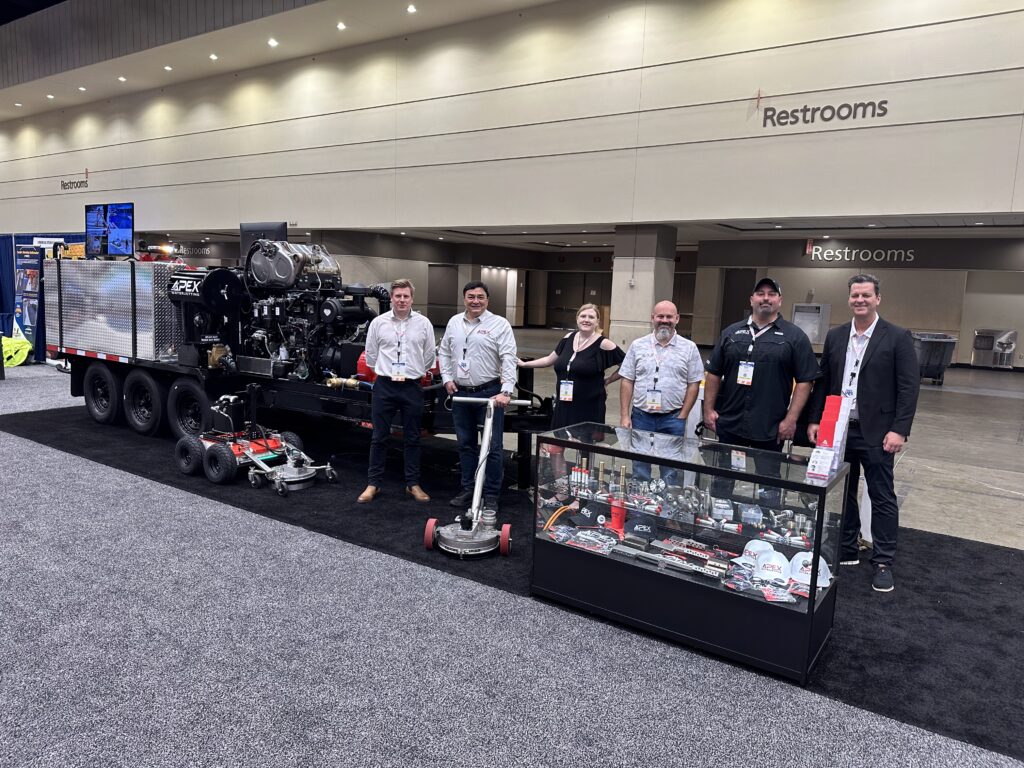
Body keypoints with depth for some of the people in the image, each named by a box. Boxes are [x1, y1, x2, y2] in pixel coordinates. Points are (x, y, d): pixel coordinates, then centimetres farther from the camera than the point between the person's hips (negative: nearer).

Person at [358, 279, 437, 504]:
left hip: (412, 388, 0)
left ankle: (413, 484, 18)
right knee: (379, 438, 5)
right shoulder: (378, 322, 1)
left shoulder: (423, 323, 1)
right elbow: (371, 354, 10)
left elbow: (428, 356, 9)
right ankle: (373, 484, 14)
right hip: (384, 387, 0)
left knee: (412, 439, 8)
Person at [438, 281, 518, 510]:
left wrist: (506, 391, -23)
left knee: (492, 447, 0)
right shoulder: (454, 323, 8)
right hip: (460, 393, 5)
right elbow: (444, 352, 18)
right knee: (465, 444, 14)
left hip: (489, 392, -5)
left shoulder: (499, 324, -7)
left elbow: (508, 359, -14)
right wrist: (447, 377, 5)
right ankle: (468, 489, 26)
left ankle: (491, 495, 9)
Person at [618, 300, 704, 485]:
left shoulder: (689, 348, 2)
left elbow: (693, 384, 2)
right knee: (639, 472, 9)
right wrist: (624, 416, -2)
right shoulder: (638, 345, 4)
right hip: (641, 416, 1)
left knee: (670, 473, 7)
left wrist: (682, 417, -4)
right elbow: (627, 381, 4)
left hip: (673, 419, -1)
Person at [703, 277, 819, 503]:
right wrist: (709, 409, 3)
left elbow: (805, 380, -3)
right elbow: (714, 374, 10)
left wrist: (791, 419, -9)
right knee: (721, 481, 11)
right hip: (729, 423, 3)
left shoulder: (794, 337, 1)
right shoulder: (731, 333, 9)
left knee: (769, 485, 8)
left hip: (770, 429, -2)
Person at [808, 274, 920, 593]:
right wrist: (815, 420, 5)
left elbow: (909, 387, -9)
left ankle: (883, 563, 13)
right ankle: (846, 550, 27)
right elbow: (823, 382, 11)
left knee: (882, 497, 3)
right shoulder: (835, 336, 8)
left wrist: (899, 430, -15)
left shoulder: (898, 337, -5)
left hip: (876, 433, -4)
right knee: (842, 494, 13)